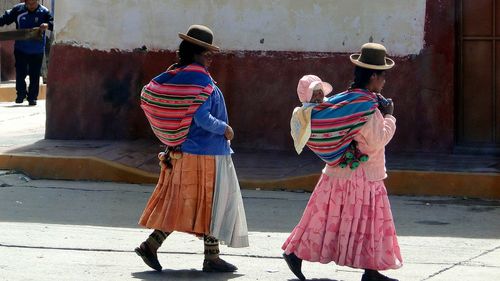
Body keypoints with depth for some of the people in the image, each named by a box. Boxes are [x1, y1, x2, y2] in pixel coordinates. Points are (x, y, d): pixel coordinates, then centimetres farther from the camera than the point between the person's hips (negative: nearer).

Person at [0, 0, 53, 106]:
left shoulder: (44, 12, -7)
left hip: (37, 50, -1)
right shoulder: (18, 10, -3)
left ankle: (32, 97, 15)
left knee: (34, 75, 4)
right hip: (20, 49, 1)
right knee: (20, 73, 2)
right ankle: (21, 93, 22)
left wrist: (48, 25, -36)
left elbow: (54, 23, -16)